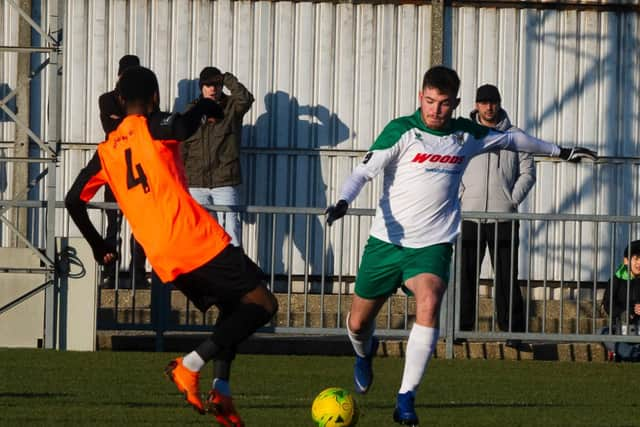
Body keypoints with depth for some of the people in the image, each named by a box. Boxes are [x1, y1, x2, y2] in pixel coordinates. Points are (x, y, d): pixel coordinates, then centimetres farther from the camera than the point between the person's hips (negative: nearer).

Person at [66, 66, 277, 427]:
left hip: (163, 260, 7)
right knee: (263, 303, -2)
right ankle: (191, 365, -17)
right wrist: (207, 107, 4)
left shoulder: (106, 151, 17)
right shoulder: (153, 126, 0)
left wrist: (99, 246, 29)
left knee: (233, 308, 24)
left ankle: (222, 390, 5)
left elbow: (74, 200, 18)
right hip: (197, 241, -7)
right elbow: (184, 127, -18)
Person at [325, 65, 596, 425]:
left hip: (433, 244, 1)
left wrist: (560, 151, 34)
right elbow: (365, 171, -14)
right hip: (386, 240, -1)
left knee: (429, 304, -28)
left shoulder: (467, 135, 5)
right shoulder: (402, 131, -7)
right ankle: (365, 352, 47)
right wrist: (344, 202, -33)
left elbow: (511, 139, 24)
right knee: (358, 322, 6)